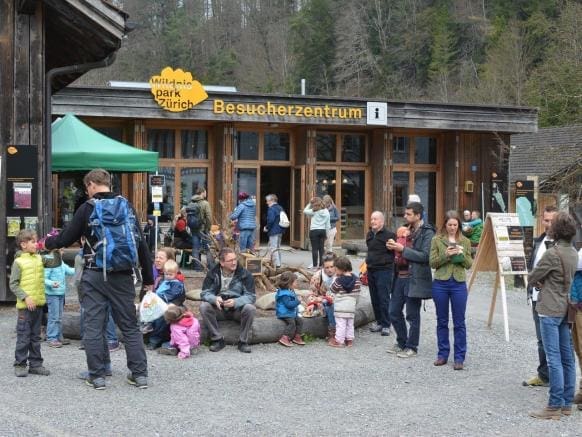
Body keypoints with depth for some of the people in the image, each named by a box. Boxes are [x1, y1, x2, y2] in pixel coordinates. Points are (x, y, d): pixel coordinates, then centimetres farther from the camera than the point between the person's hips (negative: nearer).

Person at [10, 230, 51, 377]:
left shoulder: (39, 258, 8)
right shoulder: (18, 262, -9)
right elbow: (13, 284, -10)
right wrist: (25, 297, -18)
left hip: (38, 304, 6)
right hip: (25, 306, -6)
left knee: (36, 336, 12)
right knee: (24, 336, -1)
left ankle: (35, 364, 18)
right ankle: (20, 364, 8)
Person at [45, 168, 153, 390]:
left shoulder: (87, 208, -3)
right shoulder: (126, 206, 4)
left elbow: (66, 239, 3)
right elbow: (141, 243, 3)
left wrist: (48, 243, 25)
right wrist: (148, 278, 10)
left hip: (94, 275, -2)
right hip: (122, 275, 2)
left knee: (93, 326, 6)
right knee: (129, 326, 9)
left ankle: (96, 375, 8)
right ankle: (139, 374, 9)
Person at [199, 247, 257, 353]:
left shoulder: (245, 274, -8)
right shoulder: (213, 273, -4)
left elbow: (251, 296, -13)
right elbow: (205, 293, -8)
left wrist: (235, 302, -33)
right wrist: (215, 299, -32)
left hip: (238, 309, -1)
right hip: (219, 309, 1)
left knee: (250, 308, -32)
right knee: (204, 306, -26)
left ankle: (243, 341, -15)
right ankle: (217, 340, -16)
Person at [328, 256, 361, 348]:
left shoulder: (339, 280, -15)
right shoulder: (356, 279, 2)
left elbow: (333, 289, -1)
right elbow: (357, 293, 8)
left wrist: (335, 278, 2)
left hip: (340, 307, -5)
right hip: (351, 306, 5)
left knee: (340, 324, 0)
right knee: (350, 324, 15)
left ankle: (339, 340, 3)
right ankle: (349, 340, 19)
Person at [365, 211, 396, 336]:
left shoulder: (389, 235, -9)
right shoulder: (369, 235, 15)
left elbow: (394, 252, -11)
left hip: (384, 270, -7)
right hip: (371, 270, 7)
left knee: (383, 299, -6)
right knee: (374, 299, 11)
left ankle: (386, 325, 0)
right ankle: (379, 322, 22)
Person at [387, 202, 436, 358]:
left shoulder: (427, 233, -10)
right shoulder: (406, 229, 15)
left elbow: (425, 256, -20)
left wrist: (403, 249, -18)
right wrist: (393, 246, 2)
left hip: (415, 278, -8)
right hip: (400, 275, 8)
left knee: (412, 315, 2)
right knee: (394, 311, 12)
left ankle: (411, 347, 14)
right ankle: (401, 343, 28)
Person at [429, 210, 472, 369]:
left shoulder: (465, 241, 7)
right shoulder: (437, 240, 2)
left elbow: (469, 264, 7)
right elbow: (432, 262, -2)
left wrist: (462, 254, -12)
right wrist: (446, 255, -17)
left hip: (459, 284, 0)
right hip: (440, 284, 0)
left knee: (459, 323, 2)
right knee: (442, 321, 9)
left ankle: (459, 358, 8)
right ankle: (443, 354, 20)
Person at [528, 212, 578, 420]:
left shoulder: (552, 254, -16)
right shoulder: (574, 253, 9)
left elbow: (531, 278, -9)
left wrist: (539, 282, 12)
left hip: (550, 310, -8)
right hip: (566, 309, 8)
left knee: (554, 359, -6)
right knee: (567, 358, 10)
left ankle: (555, 406, -3)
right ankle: (567, 403, 17)